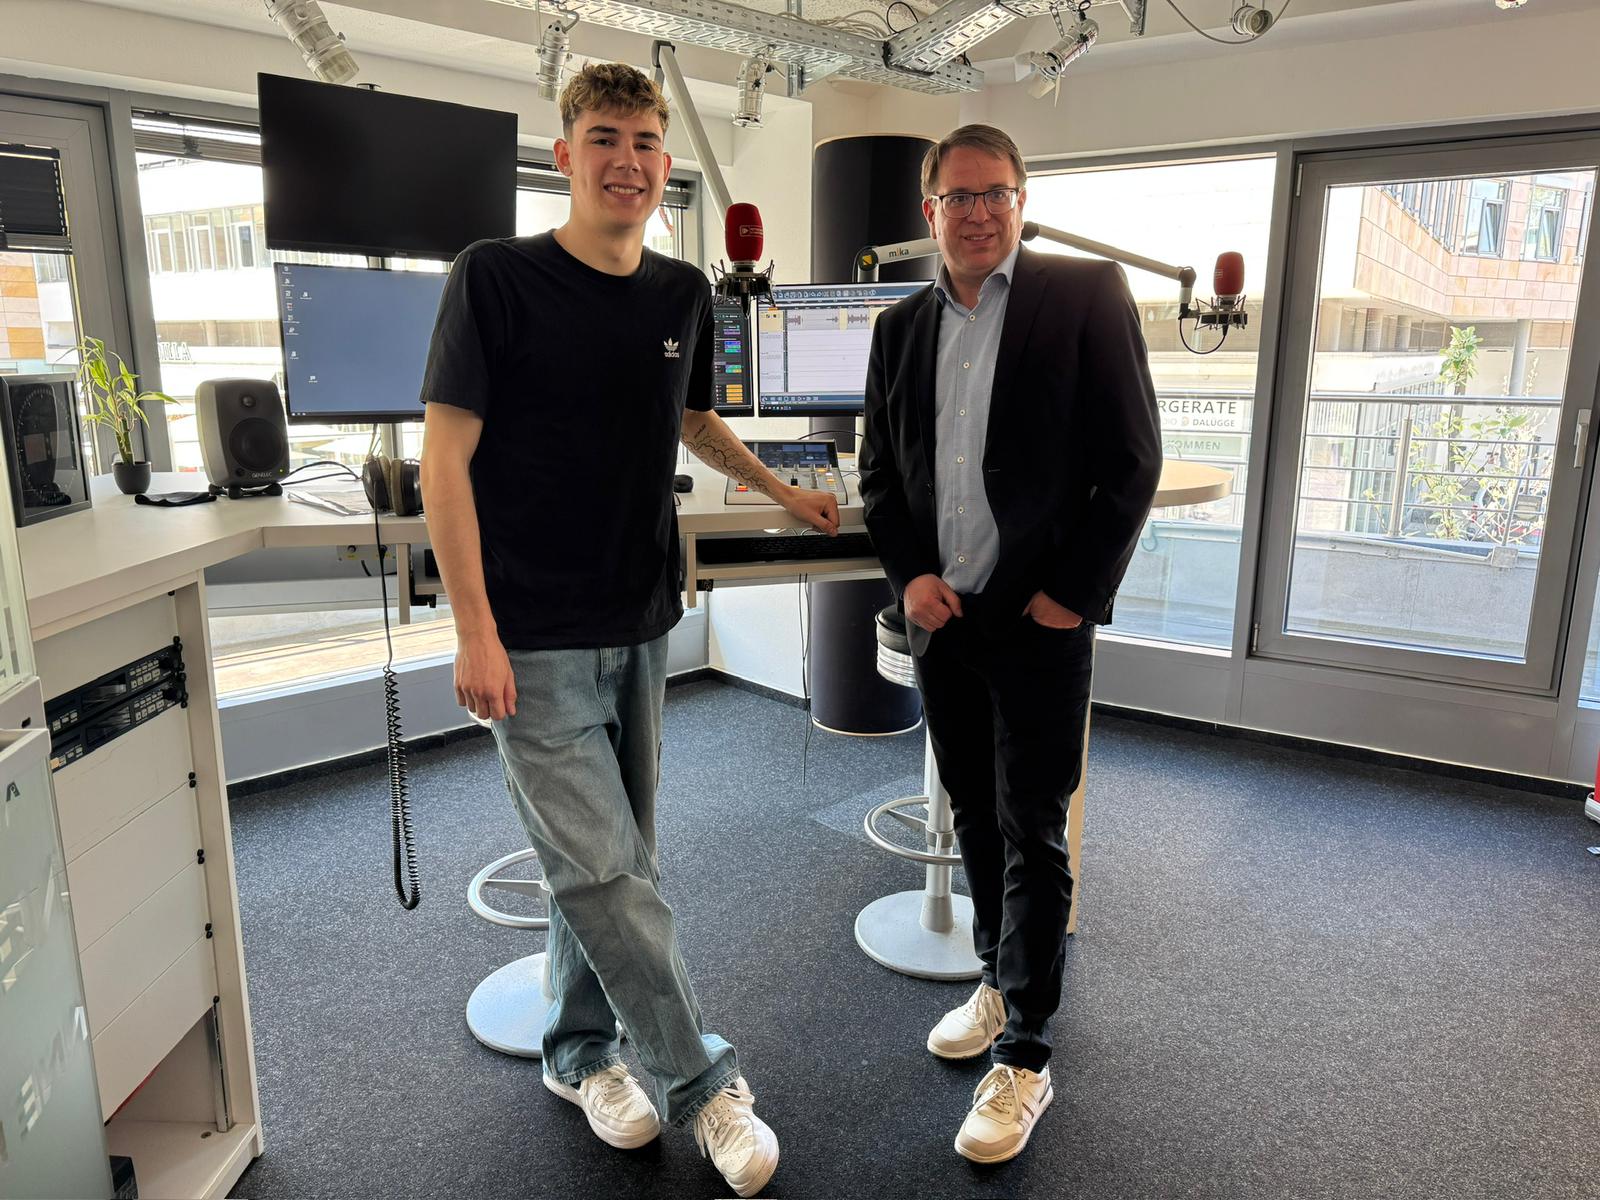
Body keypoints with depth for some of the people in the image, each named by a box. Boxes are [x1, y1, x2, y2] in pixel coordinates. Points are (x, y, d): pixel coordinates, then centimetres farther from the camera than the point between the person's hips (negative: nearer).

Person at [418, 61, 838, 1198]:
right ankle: (705, 1081, 15)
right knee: (604, 870, -3)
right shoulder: (498, 277, -8)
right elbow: (447, 457, -11)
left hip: (639, 624, 5)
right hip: (536, 637, -5)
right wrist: (475, 631, -15)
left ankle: (579, 1050, 34)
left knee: (611, 859, 14)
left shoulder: (684, 293, 8)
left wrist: (784, 490, 23)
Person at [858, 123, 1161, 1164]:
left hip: (1040, 621, -5)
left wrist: (1072, 594, -11)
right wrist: (909, 575, -1)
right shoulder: (902, 326, 10)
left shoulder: (1088, 295, -4)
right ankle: (1002, 981, 37)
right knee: (975, 817, 17)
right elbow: (880, 472, 13)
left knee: (1033, 835, 2)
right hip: (941, 616, 5)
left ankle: (1025, 1057, 15)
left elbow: (1133, 460, -7)